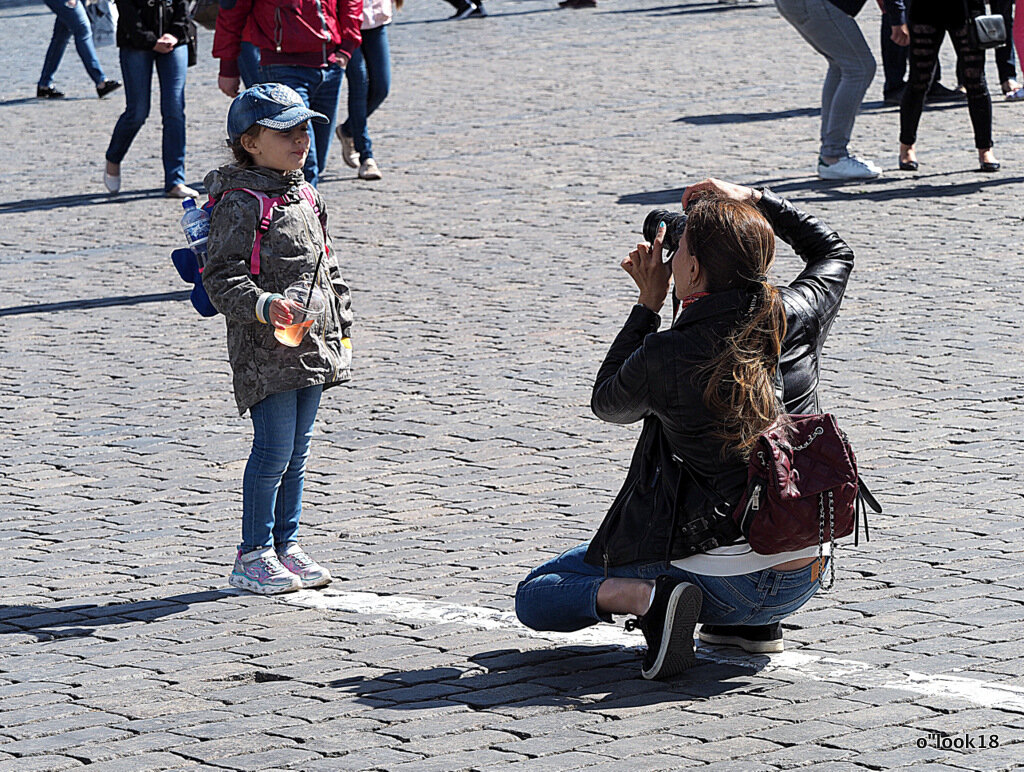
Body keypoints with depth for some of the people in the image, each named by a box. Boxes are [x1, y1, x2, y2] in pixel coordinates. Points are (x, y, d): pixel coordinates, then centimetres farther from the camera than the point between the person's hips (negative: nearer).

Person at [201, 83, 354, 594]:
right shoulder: (238, 203, -12)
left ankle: (286, 544, 22)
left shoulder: (306, 198, 14)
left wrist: (341, 330, 21)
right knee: (274, 450, -7)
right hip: (265, 350, -8)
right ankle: (253, 556, 3)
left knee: (297, 451, 13)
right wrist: (262, 305, -33)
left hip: (314, 346, 8)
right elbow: (222, 277, -17)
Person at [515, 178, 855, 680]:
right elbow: (834, 253, 18)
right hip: (804, 578, 5)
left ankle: (648, 597, -14)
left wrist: (649, 304, 8)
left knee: (533, 596, 11)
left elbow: (607, 403, 7)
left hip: (724, 583, -5)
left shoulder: (664, 359, -19)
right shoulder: (797, 320, -7)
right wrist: (755, 201, 17)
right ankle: (756, 624, 22)